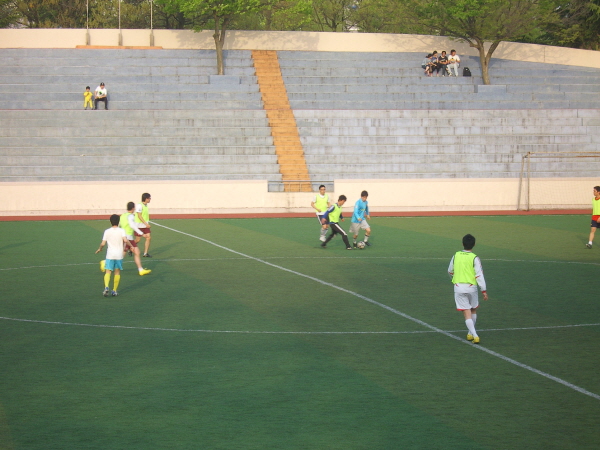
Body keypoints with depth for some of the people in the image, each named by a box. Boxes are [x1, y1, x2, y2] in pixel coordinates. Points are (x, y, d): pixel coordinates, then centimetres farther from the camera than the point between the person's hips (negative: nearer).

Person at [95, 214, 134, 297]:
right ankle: (114, 291, 12)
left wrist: (99, 249, 18)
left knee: (108, 272, -2)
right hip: (119, 255, 0)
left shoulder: (107, 231, 0)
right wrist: (130, 245, 1)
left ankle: (106, 287, -25)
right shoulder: (121, 231, -2)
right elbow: (125, 240, -16)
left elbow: (103, 243, -2)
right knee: (117, 272, 11)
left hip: (110, 255, 0)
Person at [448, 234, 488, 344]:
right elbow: (479, 275, -12)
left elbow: (450, 272, 15)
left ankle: (475, 335, -13)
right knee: (473, 310, 22)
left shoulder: (456, 256, 2)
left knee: (467, 313, -1)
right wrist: (484, 290, -7)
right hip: (471, 287, -1)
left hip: (458, 287, 1)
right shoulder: (474, 258, -8)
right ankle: (470, 333, 30)